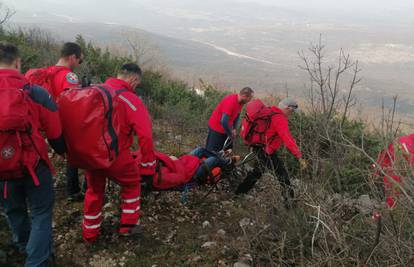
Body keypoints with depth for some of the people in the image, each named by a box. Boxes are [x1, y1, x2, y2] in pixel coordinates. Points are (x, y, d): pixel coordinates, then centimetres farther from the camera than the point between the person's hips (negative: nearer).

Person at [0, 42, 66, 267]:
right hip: (33, 165, -3)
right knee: (41, 213, 11)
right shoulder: (35, 92, -13)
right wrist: (62, 150, 16)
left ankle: (25, 248, 48)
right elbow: (55, 132, -5)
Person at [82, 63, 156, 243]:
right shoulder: (132, 101, -13)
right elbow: (145, 136, -18)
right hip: (116, 156, -5)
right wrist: (148, 166, -8)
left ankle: (90, 233, 36)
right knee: (132, 184, 22)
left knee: (94, 190, 24)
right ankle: (129, 225, 28)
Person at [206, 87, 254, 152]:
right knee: (212, 151, 1)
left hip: (225, 127, 8)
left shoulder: (240, 101, -6)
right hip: (216, 128, -8)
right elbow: (224, 121, -35)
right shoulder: (230, 102, -32)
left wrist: (234, 128, 0)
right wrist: (231, 134, -21)